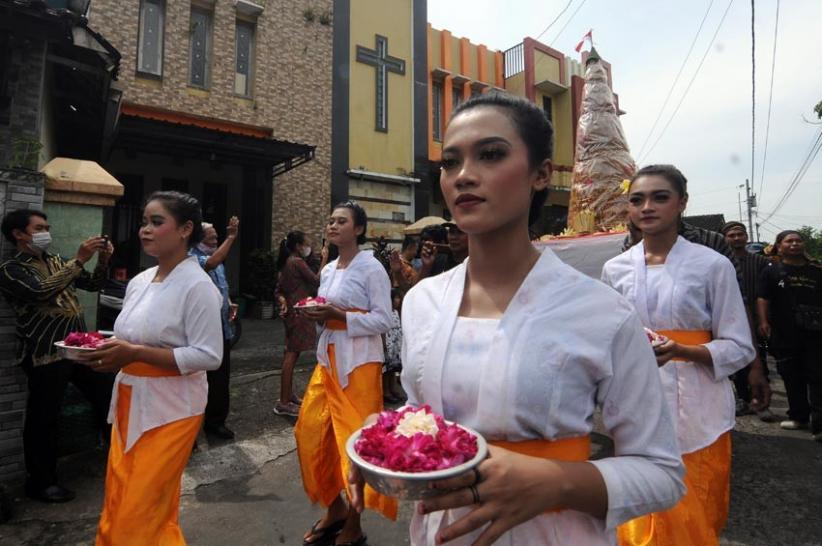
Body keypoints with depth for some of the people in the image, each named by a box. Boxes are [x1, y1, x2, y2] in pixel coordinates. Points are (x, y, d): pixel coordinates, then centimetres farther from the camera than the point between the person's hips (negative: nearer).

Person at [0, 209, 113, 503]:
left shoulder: (56, 261, 14)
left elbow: (93, 285, 12)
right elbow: (42, 291, -24)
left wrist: (102, 260, -6)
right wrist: (79, 259, -28)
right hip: (46, 355, -6)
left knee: (107, 398, 12)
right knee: (44, 420, 5)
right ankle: (40, 482, 23)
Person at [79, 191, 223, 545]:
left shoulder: (197, 285, -17)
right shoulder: (139, 281, 7)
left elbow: (208, 356, -21)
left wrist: (135, 353, -23)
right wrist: (110, 350, -3)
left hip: (170, 409, -7)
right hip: (130, 402, 8)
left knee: (140, 517, 4)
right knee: (117, 506, 19)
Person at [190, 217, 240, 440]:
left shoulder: (216, 259, 16)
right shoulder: (193, 259, -10)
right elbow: (210, 264, -33)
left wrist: (230, 304, 7)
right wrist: (231, 237, -32)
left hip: (222, 328, 8)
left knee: (221, 378, 13)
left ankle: (216, 421, 25)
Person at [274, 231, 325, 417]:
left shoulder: (287, 263, 15)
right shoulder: (298, 262, -13)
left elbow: (279, 289, 15)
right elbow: (317, 281, -15)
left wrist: (283, 301, -2)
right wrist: (324, 260, -10)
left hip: (292, 311, 10)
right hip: (299, 311, -10)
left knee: (291, 353, 15)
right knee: (292, 354, -8)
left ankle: (289, 395, 26)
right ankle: (283, 402, -4)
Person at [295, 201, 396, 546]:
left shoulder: (371, 268, -10)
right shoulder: (327, 270, 12)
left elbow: (384, 320, -13)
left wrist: (339, 315, -21)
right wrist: (318, 315, -2)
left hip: (359, 363, -7)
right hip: (329, 359, 8)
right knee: (311, 433, 10)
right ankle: (334, 508, 32)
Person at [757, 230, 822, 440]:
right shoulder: (771, 272, 6)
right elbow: (763, 299, -3)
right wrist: (763, 321, -16)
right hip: (784, 336, -1)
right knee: (792, 378, 8)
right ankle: (799, 416, 21)